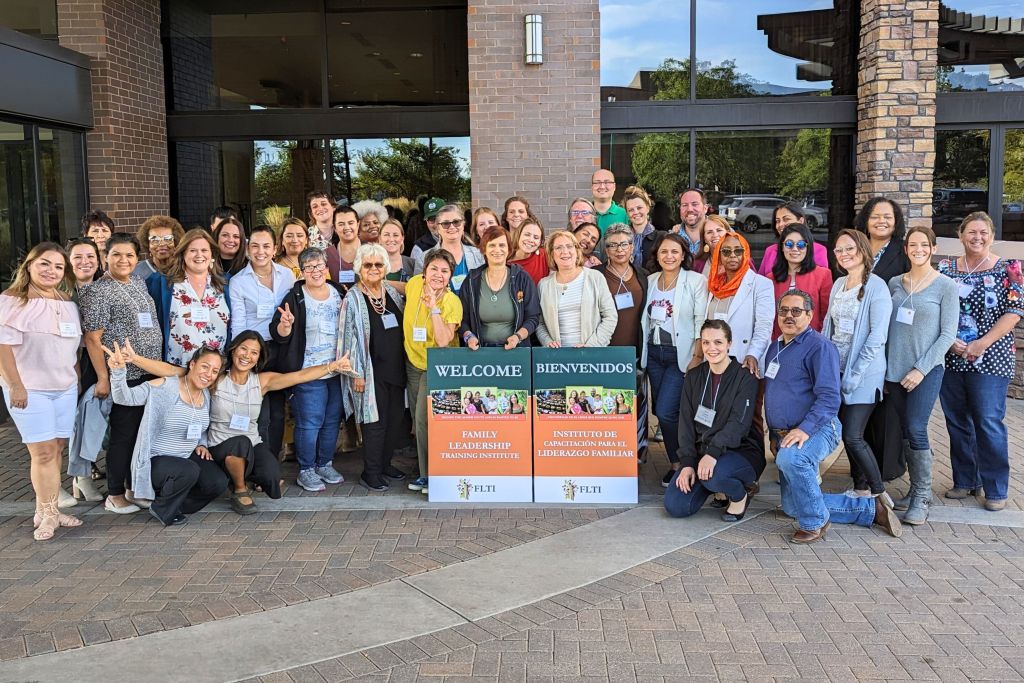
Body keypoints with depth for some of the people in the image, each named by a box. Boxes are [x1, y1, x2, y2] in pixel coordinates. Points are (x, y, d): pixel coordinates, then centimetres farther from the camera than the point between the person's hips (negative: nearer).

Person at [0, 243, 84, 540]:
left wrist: (77, 379, 16)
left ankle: (48, 511, 13)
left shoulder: (68, 304, 13)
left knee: (56, 449, 5)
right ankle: (47, 514, 2)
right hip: (29, 389, -6)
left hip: (66, 388, 6)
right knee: (43, 452, -7)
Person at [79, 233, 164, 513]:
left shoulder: (138, 282, 11)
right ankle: (115, 495, 12)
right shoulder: (98, 292, -11)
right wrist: (103, 378, -16)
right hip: (123, 376, -7)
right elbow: (93, 338, -13)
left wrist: (157, 363, 16)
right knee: (124, 434, 0)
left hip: (149, 373, 7)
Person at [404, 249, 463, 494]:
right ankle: (425, 472, 25)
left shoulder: (452, 302, -20)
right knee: (418, 420, 12)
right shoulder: (415, 284, -8)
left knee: (425, 419, -11)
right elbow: (406, 289, 19)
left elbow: (443, 341, -31)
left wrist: (434, 308, -33)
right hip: (413, 361, 6)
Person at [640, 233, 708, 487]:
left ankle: (681, 463, 7)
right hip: (654, 353, 6)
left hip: (681, 355, -5)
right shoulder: (650, 281, 10)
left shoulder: (696, 281, -5)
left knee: (665, 411, -13)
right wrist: (642, 351, 9)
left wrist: (697, 356, -15)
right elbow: (645, 318, 13)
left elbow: (701, 321, -9)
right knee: (661, 413, 8)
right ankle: (675, 464, 23)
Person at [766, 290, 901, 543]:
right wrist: (774, 435, 20)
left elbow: (829, 397, -21)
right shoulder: (775, 348, 16)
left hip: (816, 431, -9)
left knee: (790, 458, -42)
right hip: (784, 437, 9)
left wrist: (805, 429, -32)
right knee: (793, 507, 9)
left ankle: (814, 523, -20)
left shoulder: (819, 346, -11)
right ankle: (871, 509, 21)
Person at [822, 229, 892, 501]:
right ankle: (861, 488, 23)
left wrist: (854, 375, -16)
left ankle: (879, 492, 5)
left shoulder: (876, 287, -10)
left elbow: (877, 338, -15)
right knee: (847, 434, 10)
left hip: (863, 374, -6)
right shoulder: (838, 285, 10)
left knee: (853, 437, -10)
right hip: (836, 370, 6)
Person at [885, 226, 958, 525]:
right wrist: (884, 369, 8)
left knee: (916, 430, -11)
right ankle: (915, 489, 19)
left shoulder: (945, 286, -3)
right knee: (906, 431, 8)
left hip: (927, 370, -4)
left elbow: (948, 334, -6)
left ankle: (922, 497, -1)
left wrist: (921, 369, -12)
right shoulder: (895, 283, 9)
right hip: (895, 370, 4)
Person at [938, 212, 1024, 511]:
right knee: (957, 422, 11)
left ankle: (996, 489, 8)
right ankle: (965, 481, 24)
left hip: (989, 360, -3)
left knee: (988, 424, -4)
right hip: (951, 359, 4)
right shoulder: (946, 268, 8)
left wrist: (982, 344, -14)